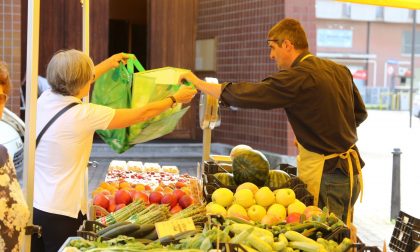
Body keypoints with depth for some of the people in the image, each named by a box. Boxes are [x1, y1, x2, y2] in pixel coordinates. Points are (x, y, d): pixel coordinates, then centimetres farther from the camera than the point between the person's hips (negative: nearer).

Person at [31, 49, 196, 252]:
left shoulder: (44, 100, 0)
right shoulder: (85, 115, -17)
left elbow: (74, 83, 23)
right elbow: (142, 114, -7)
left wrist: (109, 63, 37)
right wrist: (176, 98, 9)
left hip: (31, 204, 7)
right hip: (61, 213, -7)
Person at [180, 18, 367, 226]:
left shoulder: (298, 77, -16)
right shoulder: (340, 70, 9)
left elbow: (243, 95, -16)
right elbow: (360, 113, 20)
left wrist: (198, 83, -5)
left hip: (326, 176, -9)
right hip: (349, 170, 9)